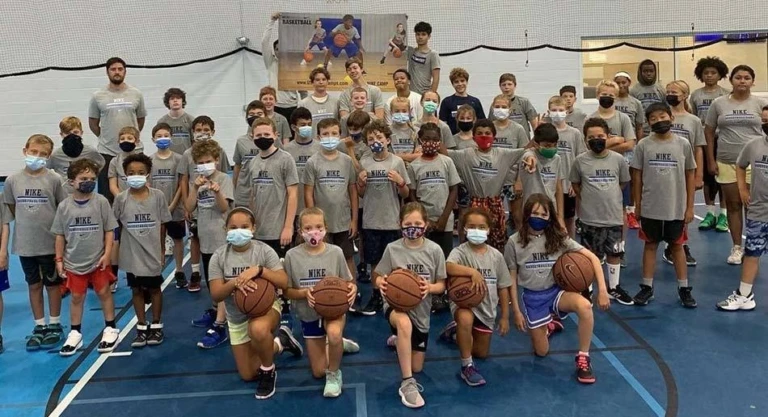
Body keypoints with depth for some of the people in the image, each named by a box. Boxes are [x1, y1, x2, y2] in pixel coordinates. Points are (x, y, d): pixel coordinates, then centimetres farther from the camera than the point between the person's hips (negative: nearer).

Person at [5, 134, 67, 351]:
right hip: (25, 244, 2)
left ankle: (55, 325, 24)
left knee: (53, 284, 11)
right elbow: (11, 207, 10)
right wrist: (28, 223, 5)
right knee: (34, 285, 13)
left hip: (51, 243, -2)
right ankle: (39, 327, 25)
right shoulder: (12, 180, -2)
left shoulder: (53, 179, -8)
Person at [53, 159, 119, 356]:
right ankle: (75, 333, 26)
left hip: (98, 260, -1)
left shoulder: (101, 202, -9)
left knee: (104, 293, 9)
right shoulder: (64, 206, -5)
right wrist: (59, 260, 3)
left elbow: (109, 230, -5)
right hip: (73, 262, 2)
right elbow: (60, 235, 3)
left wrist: (106, 254, -10)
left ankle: (110, 329, 23)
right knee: (76, 297, 13)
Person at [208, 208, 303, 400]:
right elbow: (216, 295, -13)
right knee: (248, 375, 9)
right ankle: (280, 342, 35)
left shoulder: (264, 250, -14)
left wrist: (259, 270, -34)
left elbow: (284, 283, -20)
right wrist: (235, 282, -32)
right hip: (237, 317, 4)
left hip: (266, 306, -4)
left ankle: (268, 371, -10)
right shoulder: (219, 256, -8)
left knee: (258, 330, -42)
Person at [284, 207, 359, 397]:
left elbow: (348, 282, -2)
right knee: (318, 372, 9)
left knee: (334, 333, -39)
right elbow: (287, 291, -5)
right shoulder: (292, 255, -12)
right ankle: (335, 344, 41)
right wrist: (304, 292, -25)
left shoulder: (335, 252, -11)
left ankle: (334, 374, -8)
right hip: (308, 314, 2)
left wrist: (352, 289, -26)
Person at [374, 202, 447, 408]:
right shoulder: (393, 248, -10)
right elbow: (378, 276, -2)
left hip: (421, 310, 3)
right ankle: (407, 383, -29)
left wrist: (430, 287, -25)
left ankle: (398, 341, 46)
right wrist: (381, 282, -27)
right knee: (404, 323, -42)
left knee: (417, 367, 13)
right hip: (396, 305, -3)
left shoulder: (434, 250, -10)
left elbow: (442, 285, -3)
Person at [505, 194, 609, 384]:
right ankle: (551, 324, 39)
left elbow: (593, 258, -9)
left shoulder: (558, 238, -7)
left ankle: (583, 358, -13)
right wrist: (516, 311, -2)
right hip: (532, 297, 0)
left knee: (584, 306, -33)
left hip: (556, 291, 0)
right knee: (541, 351, 3)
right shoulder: (515, 242, -9)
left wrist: (602, 289, -19)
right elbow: (512, 278, -1)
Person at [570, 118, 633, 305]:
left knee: (614, 253, 14)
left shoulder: (618, 159, -4)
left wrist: (608, 196, 7)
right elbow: (575, 184, 6)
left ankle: (614, 287, 31)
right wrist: (589, 199, 2)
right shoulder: (580, 160, -7)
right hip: (590, 218, -2)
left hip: (614, 216, 2)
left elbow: (624, 182, 10)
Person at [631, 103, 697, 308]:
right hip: (650, 208, 0)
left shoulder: (683, 144, -1)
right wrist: (637, 205, 1)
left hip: (677, 208, 0)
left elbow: (690, 175, 4)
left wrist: (690, 207, 1)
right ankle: (647, 287, 18)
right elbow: (637, 176, 3)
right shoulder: (643, 145, -2)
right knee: (650, 245, 10)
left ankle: (684, 288, 19)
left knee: (677, 246, 10)